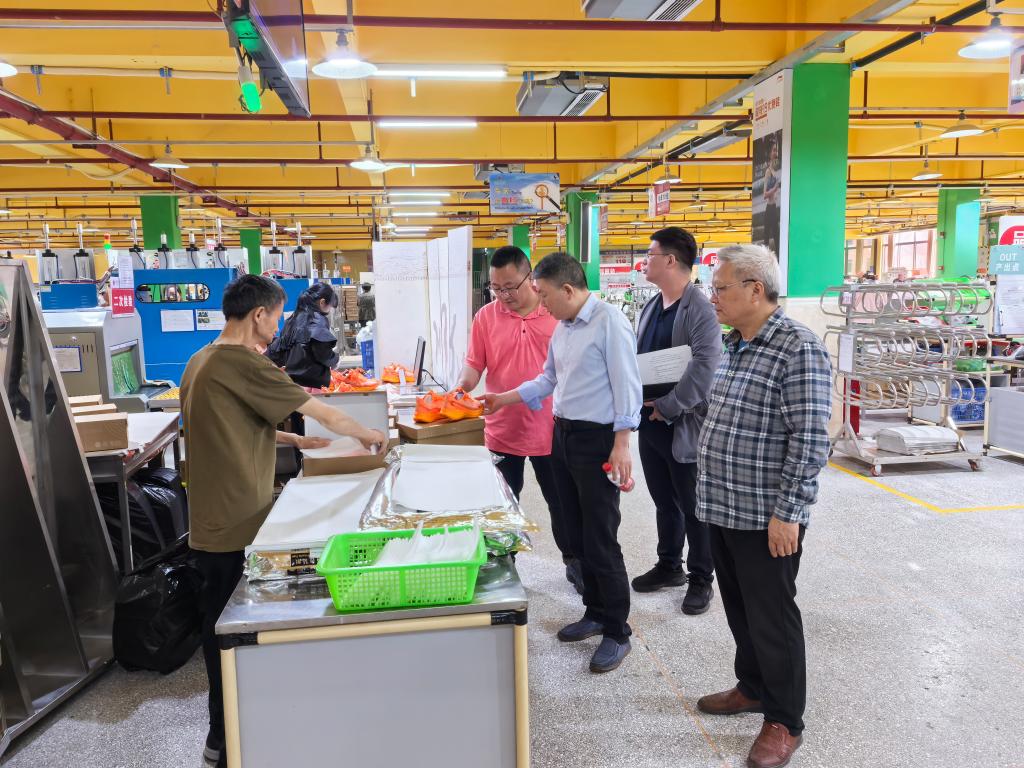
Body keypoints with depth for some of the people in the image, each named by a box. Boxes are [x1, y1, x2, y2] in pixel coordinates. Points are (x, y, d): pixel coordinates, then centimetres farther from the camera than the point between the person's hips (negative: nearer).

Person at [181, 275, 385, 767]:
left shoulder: (202, 361, 10)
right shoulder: (243, 364, -19)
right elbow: (326, 415, -12)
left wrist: (294, 440, 20)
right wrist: (365, 434, 5)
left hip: (210, 524, 10)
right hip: (238, 528, -9)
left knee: (221, 628, 21)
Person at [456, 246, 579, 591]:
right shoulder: (486, 317, -3)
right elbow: (474, 365, -2)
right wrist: (462, 387, -22)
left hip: (550, 429, 0)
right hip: (502, 431, 1)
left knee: (561, 500, 14)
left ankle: (573, 562, 33)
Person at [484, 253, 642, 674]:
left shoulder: (609, 322, -14)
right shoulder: (562, 327, 11)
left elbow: (627, 387, -17)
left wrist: (621, 445, -20)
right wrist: (502, 399, 19)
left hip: (597, 439, -8)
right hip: (563, 434, 8)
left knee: (601, 541, -2)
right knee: (577, 535, 15)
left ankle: (617, 631, 13)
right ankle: (596, 612, 31)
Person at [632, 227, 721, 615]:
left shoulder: (700, 310, -16)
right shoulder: (650, 307, 11)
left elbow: (704, 367, -25)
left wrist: (667, 406, -20)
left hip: (683, 424, -8)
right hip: (650, 421, 8)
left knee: (693, 506, 6)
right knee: (664, 501, 19)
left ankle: (701, 579, 21)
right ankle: (669, 566, 35)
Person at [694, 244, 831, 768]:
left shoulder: (798, 348, -17)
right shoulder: (732, 346, 10)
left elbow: (808, 440, -20)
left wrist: (786, 513, -20)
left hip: (767, 518, -8)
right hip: (722, 509, 8)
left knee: (771, 618, 6)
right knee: (739, 608, 20)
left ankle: (784, 721, 23)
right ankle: (753, 688, 40)